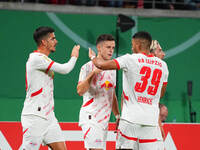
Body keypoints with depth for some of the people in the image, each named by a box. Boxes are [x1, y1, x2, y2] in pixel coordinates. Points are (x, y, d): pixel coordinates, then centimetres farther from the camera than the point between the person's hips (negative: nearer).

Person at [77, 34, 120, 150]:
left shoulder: (112, 69, 16)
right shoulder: (88, 67, -7)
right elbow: (80, 91, -20)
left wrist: (118, 116, 18)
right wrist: (93, 73, -27)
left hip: (104, 120, 8)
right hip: (90, 119, -8)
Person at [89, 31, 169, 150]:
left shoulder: (130, 59, -4)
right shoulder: (162, 65, 10)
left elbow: (102, 65, -7)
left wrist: (93, 57, 16)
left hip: (131, 117, -4)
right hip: (151, 120, 4)